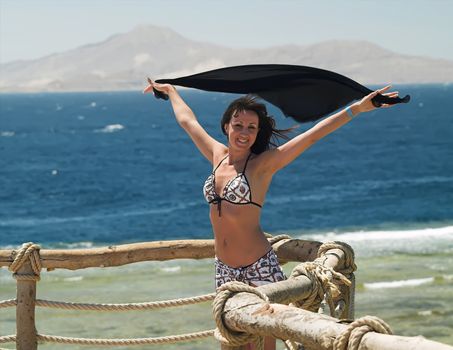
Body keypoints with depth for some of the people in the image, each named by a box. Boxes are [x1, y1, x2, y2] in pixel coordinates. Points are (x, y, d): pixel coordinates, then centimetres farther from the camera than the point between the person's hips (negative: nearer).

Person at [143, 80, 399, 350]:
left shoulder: (263, 163, -6)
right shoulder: (218, 155, 9)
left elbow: (313, 135, -12)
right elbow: (188, 121, 25)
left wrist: (357, 108, -18)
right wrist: (170, 90, 39)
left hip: (259, 269, -5)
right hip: (225, 270, 5)